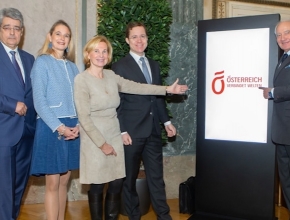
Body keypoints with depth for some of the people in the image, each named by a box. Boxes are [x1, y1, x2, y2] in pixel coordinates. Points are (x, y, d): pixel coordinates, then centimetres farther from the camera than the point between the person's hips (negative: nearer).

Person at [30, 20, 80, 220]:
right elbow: (39, 100, -10)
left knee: (64, 182, 12)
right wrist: (59, 127, -16)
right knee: (53, 184, -1)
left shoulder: (72, 67, 14)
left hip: (72, 128, 5)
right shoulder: (42, 62, -2)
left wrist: (78, 124, -5)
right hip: (51, 128, -5)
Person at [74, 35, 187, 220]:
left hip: (115, 137, 5)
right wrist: (102, 143, -15)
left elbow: (136, 87, 3)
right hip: (95, 141, -5)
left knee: (117, 185, 10)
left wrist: (167, 89, -1)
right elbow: (84, 117, -15)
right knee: (97, 187, 5)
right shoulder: (81, 80, -12)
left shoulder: (111, 75, 5)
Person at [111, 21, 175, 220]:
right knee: (130, 177, 8)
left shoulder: (154, 65, 14)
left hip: (153, 131, 5)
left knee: (156, 176, 9)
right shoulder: (120, 66, -4)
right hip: (132, 131, -4)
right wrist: (122, 131, -13)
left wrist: (166, 121, 11)